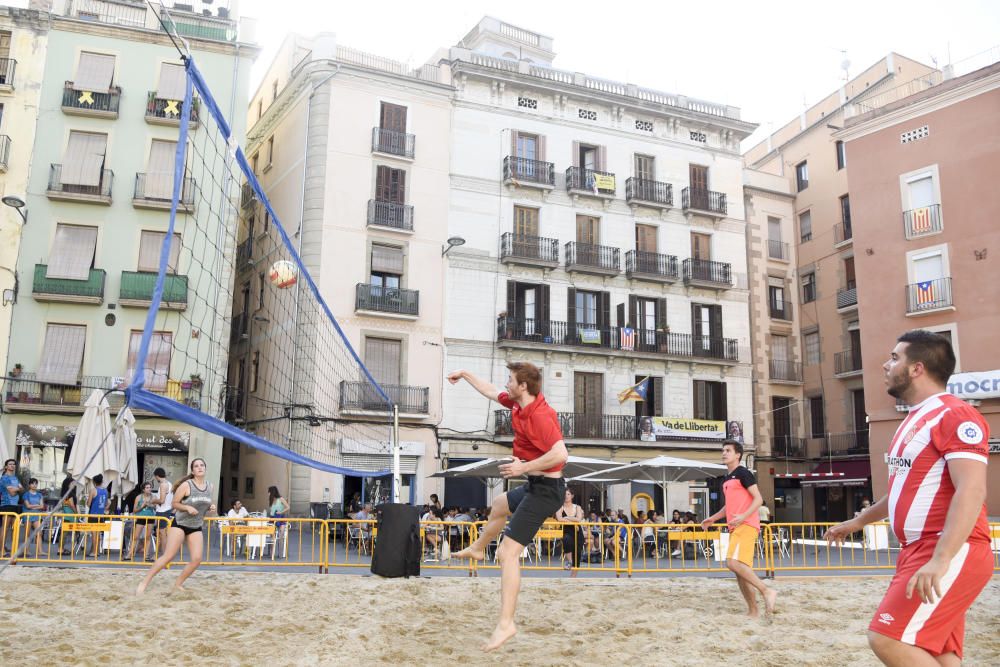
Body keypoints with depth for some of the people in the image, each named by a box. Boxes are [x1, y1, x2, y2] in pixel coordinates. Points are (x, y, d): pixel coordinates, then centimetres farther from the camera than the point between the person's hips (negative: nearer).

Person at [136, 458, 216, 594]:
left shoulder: (210, 486, 3)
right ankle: (144, 582, 1)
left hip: (196, 527, 5)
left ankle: (178, 583, 13)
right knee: (168, 556, -10)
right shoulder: (186, 485, -14)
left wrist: (211, 508, -5)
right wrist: (187, 507, -25)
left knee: (197, 559, -6)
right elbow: (174, 503, -9)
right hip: (179, 524, -5)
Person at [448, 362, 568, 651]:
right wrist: (465, 375, 31)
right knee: (499, 506, 36)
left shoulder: (540, 415, -27)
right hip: (535, 486, 11)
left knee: (509, 551, -17)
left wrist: (523, 467, -29)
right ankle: (477, 548, 63)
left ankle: (505, 623, -19)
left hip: (545, 489, -11)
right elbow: (491, 392, 23)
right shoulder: (516, 403, 3)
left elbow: (560, 455, -36)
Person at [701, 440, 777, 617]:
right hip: (735, 528, 9)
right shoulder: (726, 479, 20)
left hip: (746, 525, -9)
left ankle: (767, 591, -14)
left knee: (733, 563, -22)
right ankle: (752, 611, 13)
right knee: (740, 570, 8)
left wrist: (743, 517, -24)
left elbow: (758, 499, -12)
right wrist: (713, 518, 20)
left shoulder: (743, 473, -6)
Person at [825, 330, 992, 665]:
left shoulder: (955, 414, -12)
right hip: (918, 551, 10)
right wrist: (857, 522, 38)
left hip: (952, 554, -10)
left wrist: (940, 560, -32)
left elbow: (971, 491, -23)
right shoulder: (915, 421, 20)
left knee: (886, 638, -16)